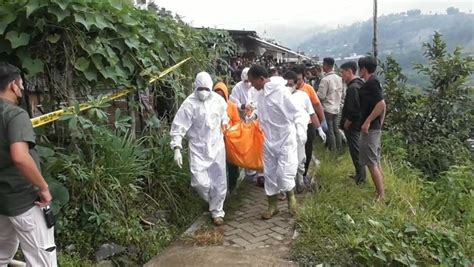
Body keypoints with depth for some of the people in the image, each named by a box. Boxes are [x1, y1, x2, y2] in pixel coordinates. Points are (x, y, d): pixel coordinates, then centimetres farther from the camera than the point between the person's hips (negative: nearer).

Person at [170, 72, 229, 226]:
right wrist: (177, 148, -21)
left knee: (219, 182, 6)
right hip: (198, 149, -3)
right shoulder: (189, 104, -13)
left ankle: (217, 211, 25)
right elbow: (178, 127, -14)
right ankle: (211, 201, 24)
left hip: (217, 146, 3)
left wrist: (224, 122, 11)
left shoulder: (218, 99, -1)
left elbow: (224, 113, 24)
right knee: (200, 182, -10)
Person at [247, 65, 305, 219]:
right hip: (269, 140, 7)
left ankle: (291, 197, 24)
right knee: (269, 173, 12)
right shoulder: (261, 95, 3)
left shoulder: (280, 91, -19)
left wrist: (300, 133, -21)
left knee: (284, 174, -7)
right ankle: (273, 206, 27)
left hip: (285, 139, -7)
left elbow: (295, 114, -18)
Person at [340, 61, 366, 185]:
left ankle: (361, 177, 9)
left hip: (352, 125, -10)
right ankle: (360, 174, 29)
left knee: (355, 151, 0)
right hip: (357, 123, 10)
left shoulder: (353, 87, -22)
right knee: (357, 150, 18)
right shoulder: (359, 84, 9)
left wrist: (347, 123, -14)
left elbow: (353, 109, -27)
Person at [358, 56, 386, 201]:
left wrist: (367, 121, -23)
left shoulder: (371, 83, -16)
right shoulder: (374, 82, 13)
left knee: (371, 163, -5)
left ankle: (381, 195, 0)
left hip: (370, 128, -10)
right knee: (376, 162, 15)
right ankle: (381, 192, 23)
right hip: (375, 127, 10)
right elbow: (381, 105, 18)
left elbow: (381, 104, -25)